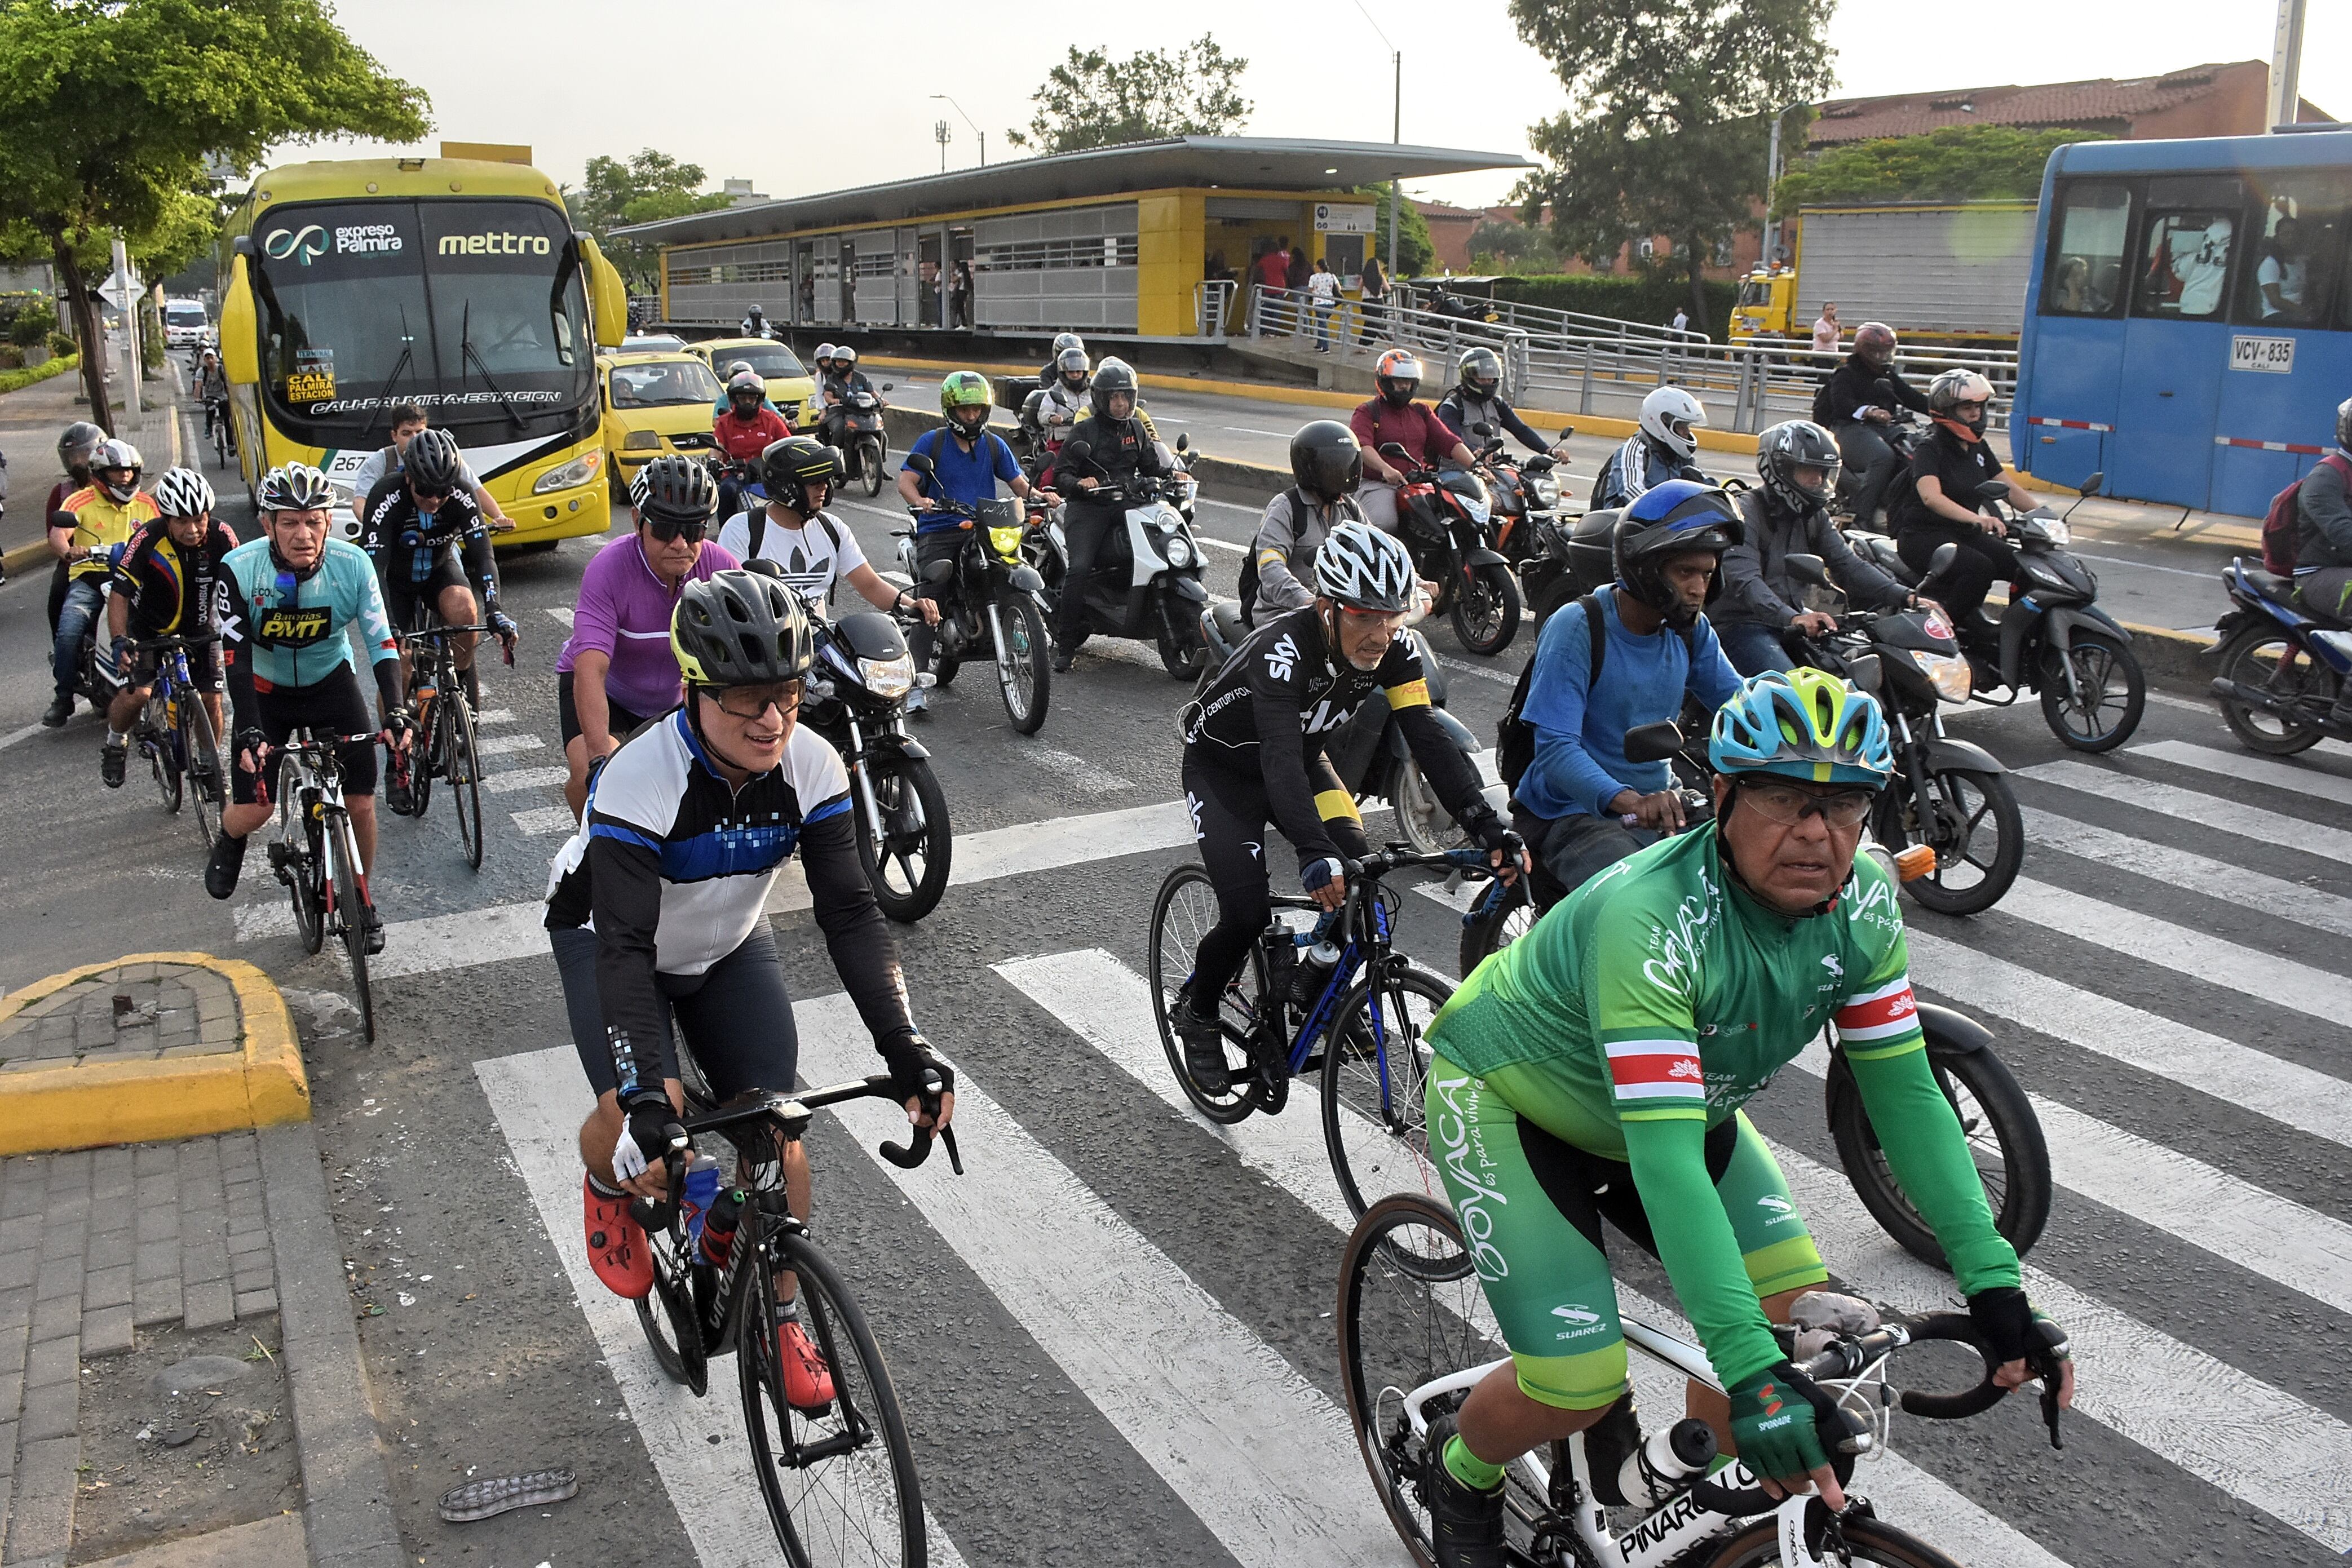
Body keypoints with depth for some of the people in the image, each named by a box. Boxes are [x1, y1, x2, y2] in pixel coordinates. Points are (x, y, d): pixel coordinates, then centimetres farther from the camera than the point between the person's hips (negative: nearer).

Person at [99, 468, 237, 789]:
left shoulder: (221, 537, -23)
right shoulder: (148, 539, -28)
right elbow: (120, 594, -25)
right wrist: (118, 641, -37)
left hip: (199, 627, 2)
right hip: (150, 628, -2)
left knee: (211, 701, -4)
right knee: (137, 693, -19)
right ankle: (115, 744, 13)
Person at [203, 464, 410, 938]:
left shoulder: (353, 565, -23)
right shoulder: (240, 569, -25)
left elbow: (381, 643, -21)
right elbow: (236, 656, -26)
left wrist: (394, 712, -34)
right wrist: (249, 732, -36)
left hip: (332, 681, 1)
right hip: (266, 688, -1)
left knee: (361, 803, -8)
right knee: (254, 811, -6)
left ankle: (361, 902, 16)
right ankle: (229, 837, 34)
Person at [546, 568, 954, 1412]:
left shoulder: (810, 767, -24)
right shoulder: (641, 780, -36)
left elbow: (851, 914, -24)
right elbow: (625, 948, -39)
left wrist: (907, 1051, -35)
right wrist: (644, 1102, -49)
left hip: (728, 948, 3)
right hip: (608, 938, -3)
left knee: (777, 1133, -8)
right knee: (637, 1113, -27)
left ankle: (782, 1318, 15)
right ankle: (607, 1185, 12)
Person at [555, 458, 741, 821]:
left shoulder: (721, 568, -22)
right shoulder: (608, 569, -31)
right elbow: (590, 670, -39)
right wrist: (600, 755, -51)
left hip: (677, 697, 3)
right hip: (606, 688, -3)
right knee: (590, 772, -27)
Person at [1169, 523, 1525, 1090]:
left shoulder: (1395, 649, -21)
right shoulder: (1284, 648, -38)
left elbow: (1428, 739, -25)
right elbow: (1279, 756, -49)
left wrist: (1488, 826, -37)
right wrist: (1315, 854, -63)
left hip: (1302, 760, 5)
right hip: (1222, 766, -5)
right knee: (1248, 913, -17)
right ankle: (1196, 1011, 12)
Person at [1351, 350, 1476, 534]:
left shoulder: (1421, 412, 22)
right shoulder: (1367, 412, 4)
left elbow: (1449, 441, 12)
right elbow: (1362, 446, -15)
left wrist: (1475, 466, -5)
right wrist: (1386, 469, -33)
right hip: (1377, 484, -5)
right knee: (1386, 524, -32)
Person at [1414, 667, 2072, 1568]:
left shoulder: (1862, 907, -17)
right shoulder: (1651, 920, -39)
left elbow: (1904, 1094, -11)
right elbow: (1664, 1160, -42)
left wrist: (1992, 1286, -18)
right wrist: (1749, 1368, -46)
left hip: (1678, 1101, 7)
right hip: (1506, 1098, -7)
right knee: (1576, 1384, -15)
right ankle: (1459, 1470, 19)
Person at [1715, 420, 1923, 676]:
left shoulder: (1815, 516, 14)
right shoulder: (1746, 512, -12)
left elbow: (1848, 565, 6)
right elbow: (1744, 580, -26)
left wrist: (1906, 597, -10)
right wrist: (1792, 618, -43)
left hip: (1794, 617, 8)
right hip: (1740, 624, -8)